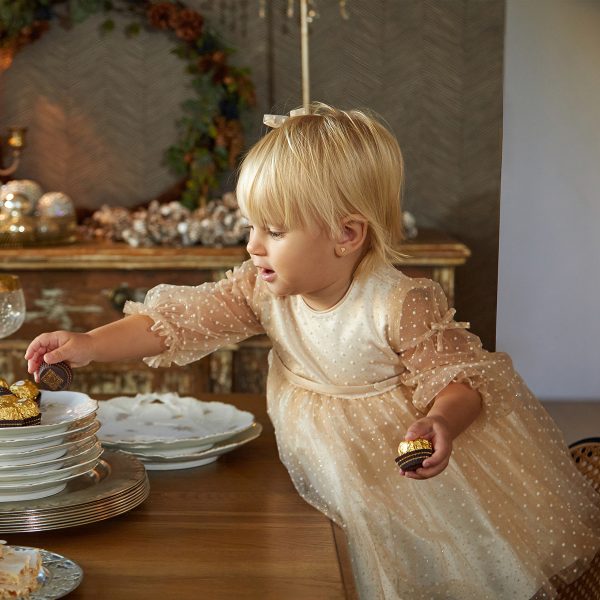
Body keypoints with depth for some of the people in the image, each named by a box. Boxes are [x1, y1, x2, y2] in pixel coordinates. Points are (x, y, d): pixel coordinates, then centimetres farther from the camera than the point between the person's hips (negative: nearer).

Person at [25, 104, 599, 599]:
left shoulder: (400, 306, -28)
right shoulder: (263, 289, -12)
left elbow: (459, 375, -23)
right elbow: (184, 318, -11)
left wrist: (441, 423, -45)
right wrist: (90, 344, -21)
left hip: (402, 453, -4)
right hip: (322, 459, 5)